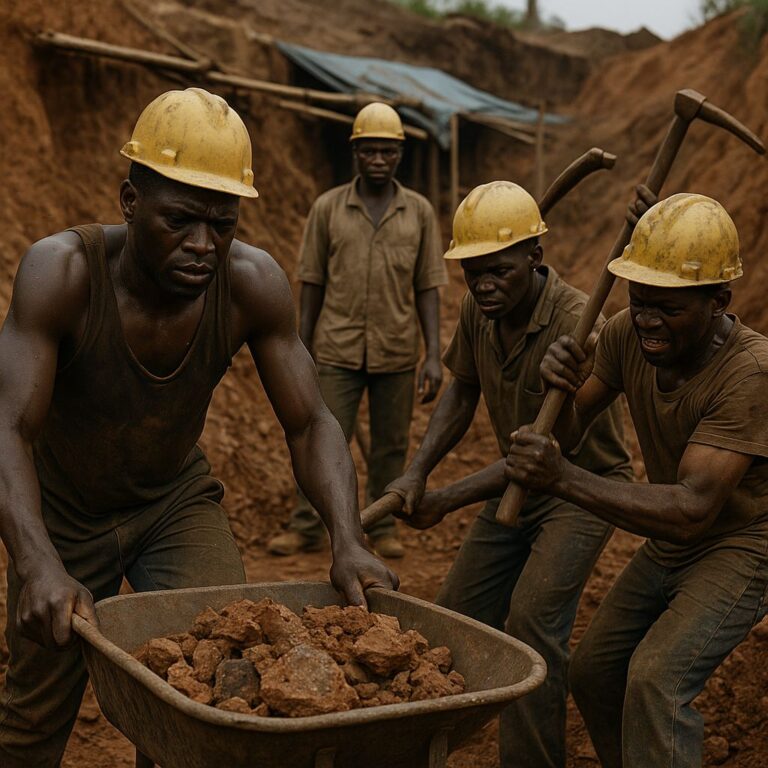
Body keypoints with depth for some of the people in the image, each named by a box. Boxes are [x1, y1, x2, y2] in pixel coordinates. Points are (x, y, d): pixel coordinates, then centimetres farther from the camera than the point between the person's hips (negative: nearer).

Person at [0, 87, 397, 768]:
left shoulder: (252, 283, -23)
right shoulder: (63, 271, -31)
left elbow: (309, 424, -19)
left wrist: (349, 542, -35)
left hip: (177, 499, 2)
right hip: (63, 513, -1)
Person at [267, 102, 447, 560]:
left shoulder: (420, 212, 4)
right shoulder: (328, 208, 2)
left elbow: (427, 289, 3)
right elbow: (313, 285, 5)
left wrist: (434, 356, -4)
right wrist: (301, 351, 3)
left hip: (397, 352, 1)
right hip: (338, 350, -1)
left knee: (391, 446, 9)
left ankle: (384, 528, 22)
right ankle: (307, 527, 14)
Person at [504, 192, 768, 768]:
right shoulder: (628, 334, -15)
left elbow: (691, 510, -38)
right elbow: (565, 436, -9)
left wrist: (564, 479, -46)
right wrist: (562, 389, -32)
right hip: (668, 543, 7)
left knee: (656, 679, -24)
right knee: (593, 672, 10)